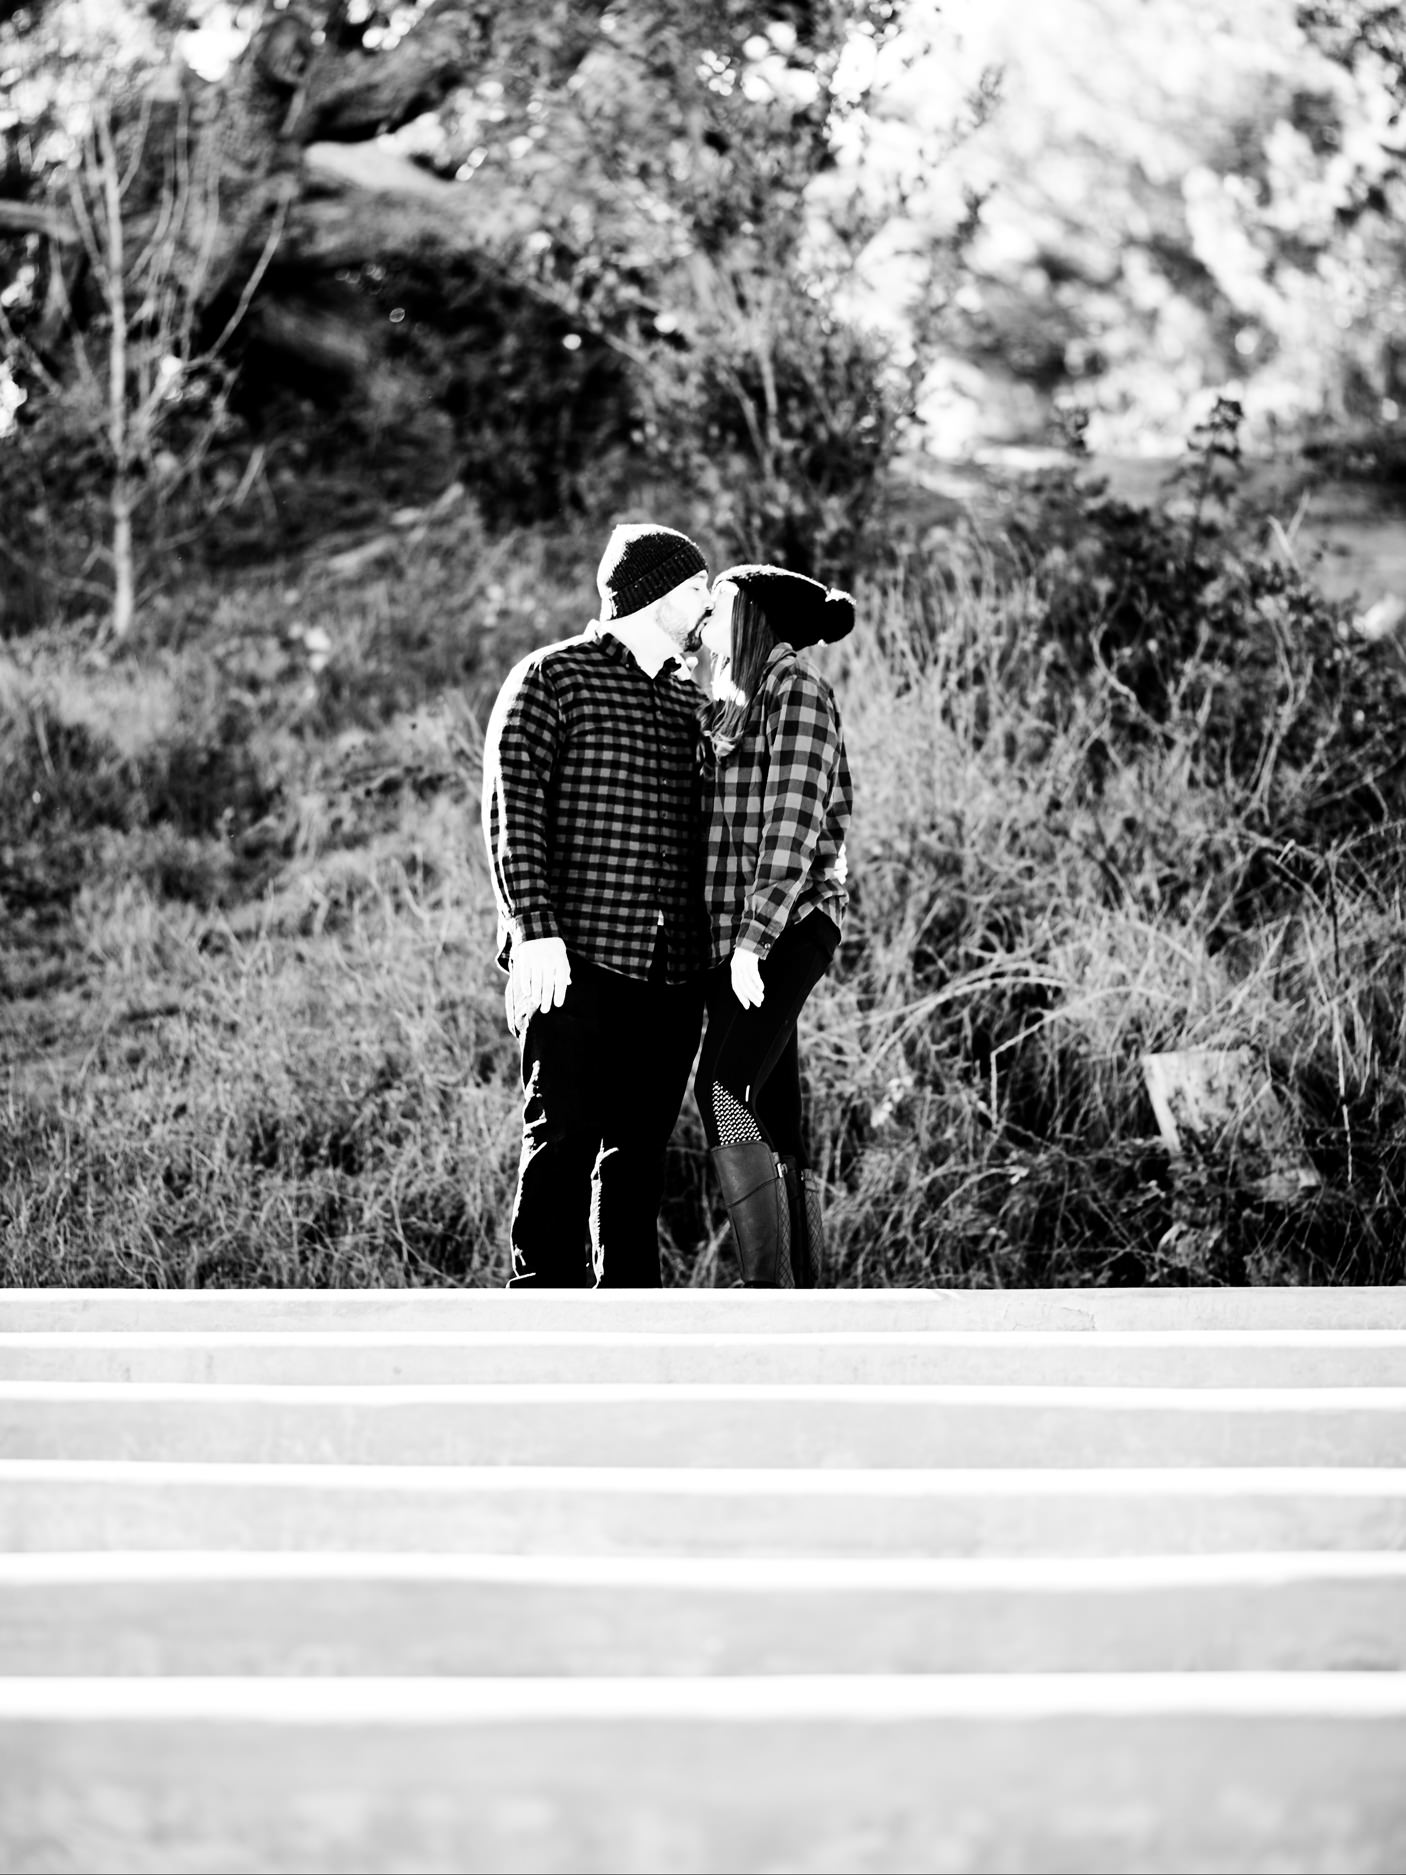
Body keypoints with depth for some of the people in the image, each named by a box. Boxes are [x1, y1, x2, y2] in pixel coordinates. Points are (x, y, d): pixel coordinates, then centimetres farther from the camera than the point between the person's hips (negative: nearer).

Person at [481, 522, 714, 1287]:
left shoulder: (688, 697, 20)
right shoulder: (551, 678, 0)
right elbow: (510, 813, -8)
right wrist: (535, 931, -17)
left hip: (673, 969, 6)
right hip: (578, 964, -6)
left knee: (640, 1152, 9)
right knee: (563, 1142, -8)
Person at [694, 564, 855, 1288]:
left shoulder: (795, 685, -3)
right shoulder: (730, 711, 23)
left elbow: (795, 819, -14)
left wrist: (753, 937, -20)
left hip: (785, 930, -9)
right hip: (731, 940, 9)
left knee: (722, 1091, -25)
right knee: (778, 1143, 4)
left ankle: (768, 1287, -28)